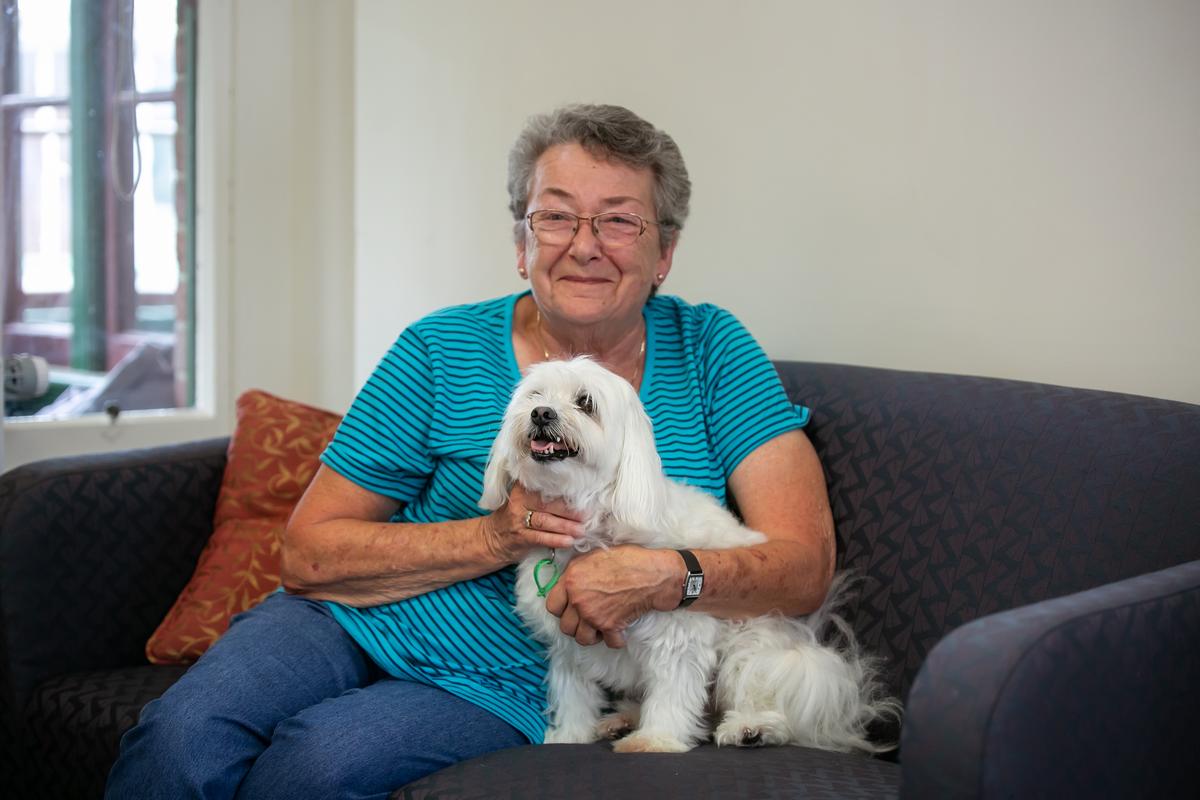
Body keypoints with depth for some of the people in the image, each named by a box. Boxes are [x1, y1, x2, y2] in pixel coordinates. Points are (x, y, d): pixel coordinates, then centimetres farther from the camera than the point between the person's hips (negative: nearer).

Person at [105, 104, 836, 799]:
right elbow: (309, 554, -3)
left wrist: (667, 576, -27)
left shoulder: (708, 351, -1)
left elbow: (806, 565, -7)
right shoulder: (444, 351, -2)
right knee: (183, 734, -29)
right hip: (351, 623, 1)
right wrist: (493, 538, -17)